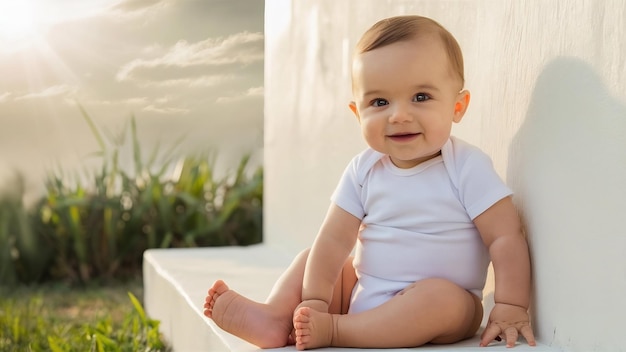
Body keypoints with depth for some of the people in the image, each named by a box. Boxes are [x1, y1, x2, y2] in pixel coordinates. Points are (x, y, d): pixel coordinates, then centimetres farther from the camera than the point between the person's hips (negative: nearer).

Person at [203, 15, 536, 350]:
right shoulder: (363, 170, -1)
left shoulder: (468, 168, -15)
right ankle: (274, 317, -18)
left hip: (441, 304, -5)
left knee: (440, 297, -35)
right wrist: (314, 301, -11)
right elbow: (335, 238, -4)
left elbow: (506, 237, -16)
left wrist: (510, 307, -23)